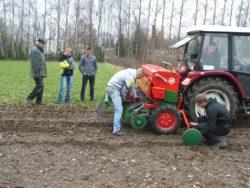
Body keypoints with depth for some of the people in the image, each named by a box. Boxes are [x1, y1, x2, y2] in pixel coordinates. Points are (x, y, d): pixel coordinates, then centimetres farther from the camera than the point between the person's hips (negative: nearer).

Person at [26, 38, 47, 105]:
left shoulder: (39, 51, 18)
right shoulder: (34, 50, -14)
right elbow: (34, 63, -20)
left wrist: (43, 72, 19)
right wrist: (37, 72, -23)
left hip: (41, 72, 10)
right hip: (37, 72, -10)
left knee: (40, 86, 8)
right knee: (39, 86, -11)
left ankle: (39, 101, 12)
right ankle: (30, 98, -1)